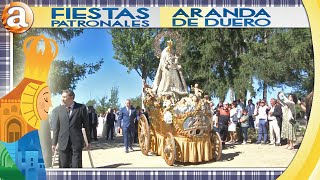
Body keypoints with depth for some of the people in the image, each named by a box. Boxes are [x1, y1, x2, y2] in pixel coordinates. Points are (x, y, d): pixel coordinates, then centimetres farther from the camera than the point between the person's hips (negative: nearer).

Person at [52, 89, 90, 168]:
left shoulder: (81, 108, -2)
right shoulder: (59, 109, 5)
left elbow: (86, 125, 4)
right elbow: (56, 127, 9)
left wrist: (88, 141, 6)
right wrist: (54, 143, 8)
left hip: (77, 142, -2)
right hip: (63, 143, 2)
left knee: (76, 166, 0)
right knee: (63, 167, 6)